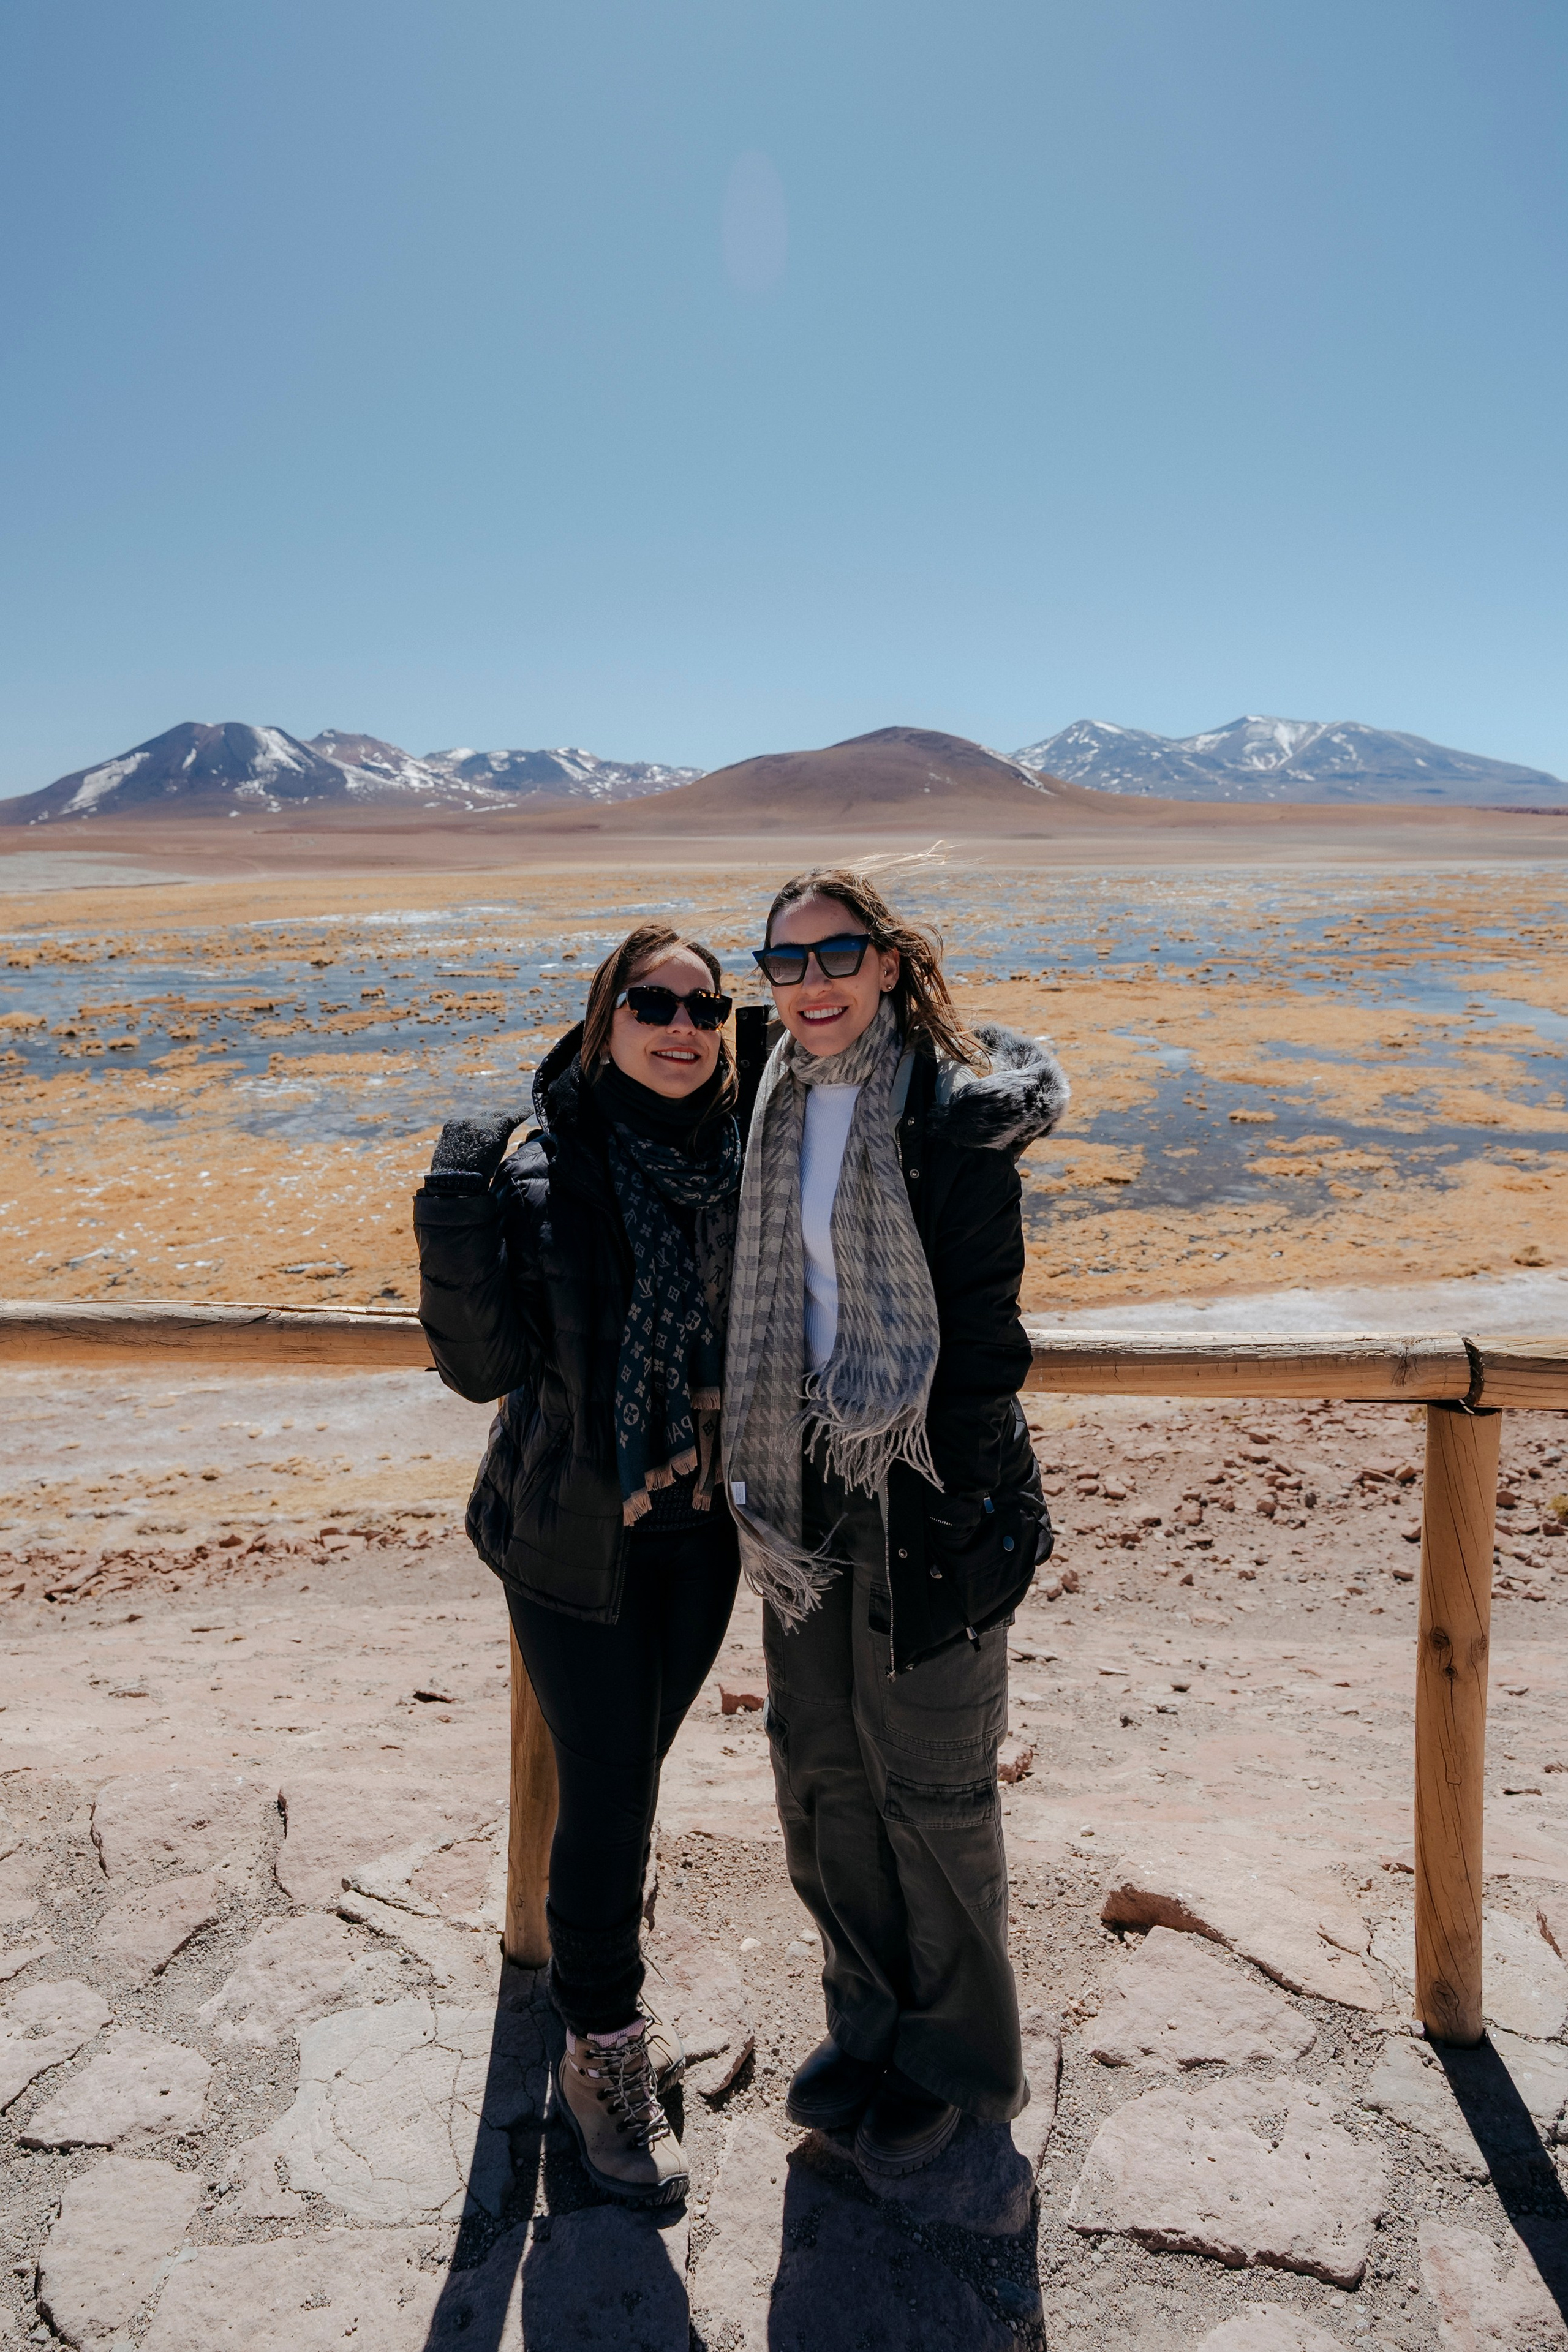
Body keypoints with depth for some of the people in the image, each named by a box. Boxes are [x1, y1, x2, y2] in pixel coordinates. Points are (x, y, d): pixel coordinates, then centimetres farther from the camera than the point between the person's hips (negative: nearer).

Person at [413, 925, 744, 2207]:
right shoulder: (539, 1174, -18)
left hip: (704, 1527, 5)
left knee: (637, 1765, 22)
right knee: (606, 1794, 5)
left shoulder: (743, 1162, -4)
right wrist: (455, 1230, -32)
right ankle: (602, 2053, 29)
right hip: (579, 1538, -4)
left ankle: (607, 1984, 46)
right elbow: (485, 1366, -20)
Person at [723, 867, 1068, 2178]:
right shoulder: (780, 1109, 7)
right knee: (821, 1764, 16)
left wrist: (955, 1495, -16)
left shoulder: (957, 1109, -12)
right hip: (810, 1480, 6)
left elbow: (981, 1329, -13)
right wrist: (764, 1476, 11)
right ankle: (872, 2017, 38)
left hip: (933, 1484, -6)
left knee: (928, 1778, 7)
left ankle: (954, 2058, 31)